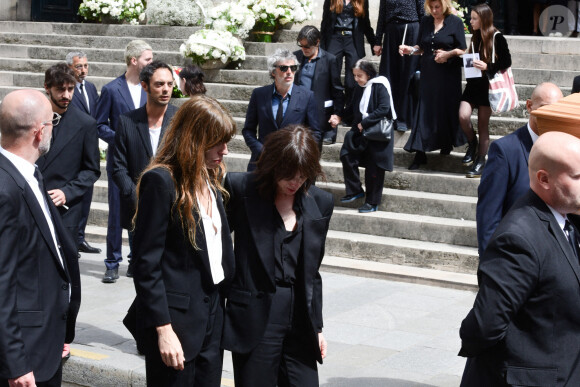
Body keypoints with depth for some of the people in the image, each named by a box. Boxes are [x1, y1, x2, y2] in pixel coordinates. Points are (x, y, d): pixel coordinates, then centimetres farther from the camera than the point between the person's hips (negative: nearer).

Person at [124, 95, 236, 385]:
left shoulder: (212, 180, 11)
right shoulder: (160, 181, -12)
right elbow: (146, 263, -15)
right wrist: (163, 329, -18)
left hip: (212, 315, 7)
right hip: (177, 316, -7)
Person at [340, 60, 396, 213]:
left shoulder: (379, 86, -11)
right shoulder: (359, 90, 11)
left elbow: (384, 108, -19)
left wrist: (364, 123, -18)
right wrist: (356, 126, 3)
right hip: (361, 132, 7)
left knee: (373, 168, -1)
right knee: (347, 155, -7)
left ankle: (372, 203, 10)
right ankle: (355, 190, 7)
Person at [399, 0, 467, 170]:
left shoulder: (455, 22, -2)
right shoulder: (425, 21, 9)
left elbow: (462, 50, -3)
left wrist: (448, 54, -19)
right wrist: (410, 49, -5)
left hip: (448, 74, -3)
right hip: (428, 73, 3)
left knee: (446, 109, 2)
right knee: (424, 110, -1)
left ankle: (447, 143, 25)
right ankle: (420, 153, -1)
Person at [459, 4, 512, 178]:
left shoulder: (497, 38, -8)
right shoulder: (475, 38, 12)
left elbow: (507, 61, -9)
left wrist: (487, 67, -19)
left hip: (488, 86, -5)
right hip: (473, 84, 5)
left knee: (483, 124, 1)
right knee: (463, 116, -14)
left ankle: (480, 161, 8)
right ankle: (472, 144, 13)